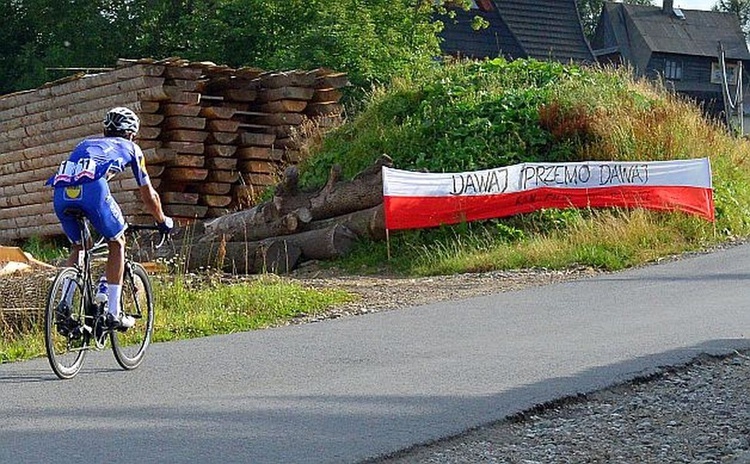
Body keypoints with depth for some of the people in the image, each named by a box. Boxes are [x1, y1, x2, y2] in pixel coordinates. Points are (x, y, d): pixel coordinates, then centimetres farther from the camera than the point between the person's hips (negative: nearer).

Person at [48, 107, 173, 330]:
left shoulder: (86, 143, 40)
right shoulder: (130, 148, 30)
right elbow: (149, 196, 35)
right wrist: (163, 222, 52)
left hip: (61, 193, 4)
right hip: (92, 188, -4)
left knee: (77, 247, 26)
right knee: (117, 242, 18)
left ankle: (65, 303, 8)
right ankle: (113, 313, 13)